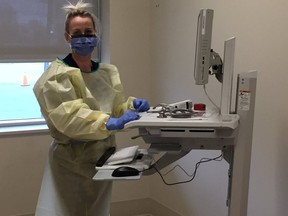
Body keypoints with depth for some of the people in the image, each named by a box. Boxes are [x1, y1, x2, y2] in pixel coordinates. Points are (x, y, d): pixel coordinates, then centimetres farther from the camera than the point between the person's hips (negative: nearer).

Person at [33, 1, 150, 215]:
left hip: (103, 158, 6)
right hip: (71, 162, -6)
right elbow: (69, 117, -27)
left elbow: (116, 109, 8)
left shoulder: (109, 72, 8)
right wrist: (110, 123, -40)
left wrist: (132, 105, -14)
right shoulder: (58, 75, -13)